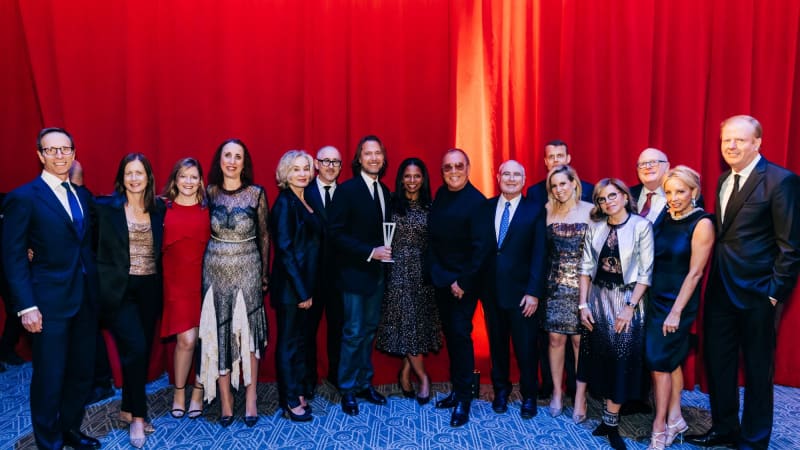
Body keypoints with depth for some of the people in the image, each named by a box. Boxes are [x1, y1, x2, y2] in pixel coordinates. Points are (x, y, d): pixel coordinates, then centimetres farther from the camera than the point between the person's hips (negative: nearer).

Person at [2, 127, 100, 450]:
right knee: (49, 378, 6)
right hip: (50, 302, -5)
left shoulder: (83, 194, 11)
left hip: (86, 299, 5)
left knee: (82, 371, 14)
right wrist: (26, 307, -14)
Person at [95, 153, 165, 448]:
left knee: (142, 350, 10)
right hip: (118, 289, -4)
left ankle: (129, 409, 29)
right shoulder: (106, 207, -5)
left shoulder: (158, 209, 6)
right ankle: (137, 415, 5)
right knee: (136, 348, -12)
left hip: (149, 289, 4)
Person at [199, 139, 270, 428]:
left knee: (247, 331, 4)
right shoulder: (209, 192, 2)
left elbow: (263, 235, 3)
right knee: (218, 333, 5)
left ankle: (250, 398, 15)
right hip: (215, 270, 2)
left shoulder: (256, 193, -2)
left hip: (247, 269, -1)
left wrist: (265, 273, 3)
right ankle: (225, 401, 16)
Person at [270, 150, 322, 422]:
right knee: (289, 342, 4)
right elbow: (284, 249, -17)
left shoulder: (306, 202, 11)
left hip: (307, 283, 8)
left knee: (302, 339, 16)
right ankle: (290, 400, 16)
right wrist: (301, 291, -18)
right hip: (290, 286, -8)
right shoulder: (285, 203, -12)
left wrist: (308, 289, 9)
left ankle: (298, 392, 29)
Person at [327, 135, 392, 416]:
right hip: (355, 272, -6)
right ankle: (348, 390, 16)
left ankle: (365, 383, 27)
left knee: (370, 330, 14)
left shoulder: (385, 191, 9)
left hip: (377, 271, 6)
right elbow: (336, 233, -15)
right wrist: (370, 252, -20)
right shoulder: (347, 190, -11)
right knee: (354, 333, 1)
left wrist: (385, 252, -3)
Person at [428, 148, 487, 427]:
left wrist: (463, 283, -14)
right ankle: (457, 390, 24)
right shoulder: (440, 195, 6)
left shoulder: (477, 201, -14)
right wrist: (443, 277, 3)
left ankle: (464, 399, 9)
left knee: (460, 334, -4)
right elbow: (433, 238, 7)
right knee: (449, 334, 12)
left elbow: (479, 248, -15)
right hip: (442, 279, 6)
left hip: (465, 281, -6)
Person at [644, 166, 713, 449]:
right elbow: (657, 262, 8)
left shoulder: (702, 223, -12)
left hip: (679, 302, -6)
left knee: (659, 361, -4)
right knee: (671, 361, 14)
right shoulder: (667, 220, 6)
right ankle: (675, 419, 26)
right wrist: (649, 297, 4)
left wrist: (676, 312, -16)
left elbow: (694, 272, -15)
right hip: (657, 298, 6)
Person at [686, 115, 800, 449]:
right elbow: (723, 235, 11)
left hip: (756, 293, -6)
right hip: (720, 289, 7)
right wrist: (713, 280, 4)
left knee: (757, 370, 9)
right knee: (717, 362, 15)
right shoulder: (724, 180, 10)